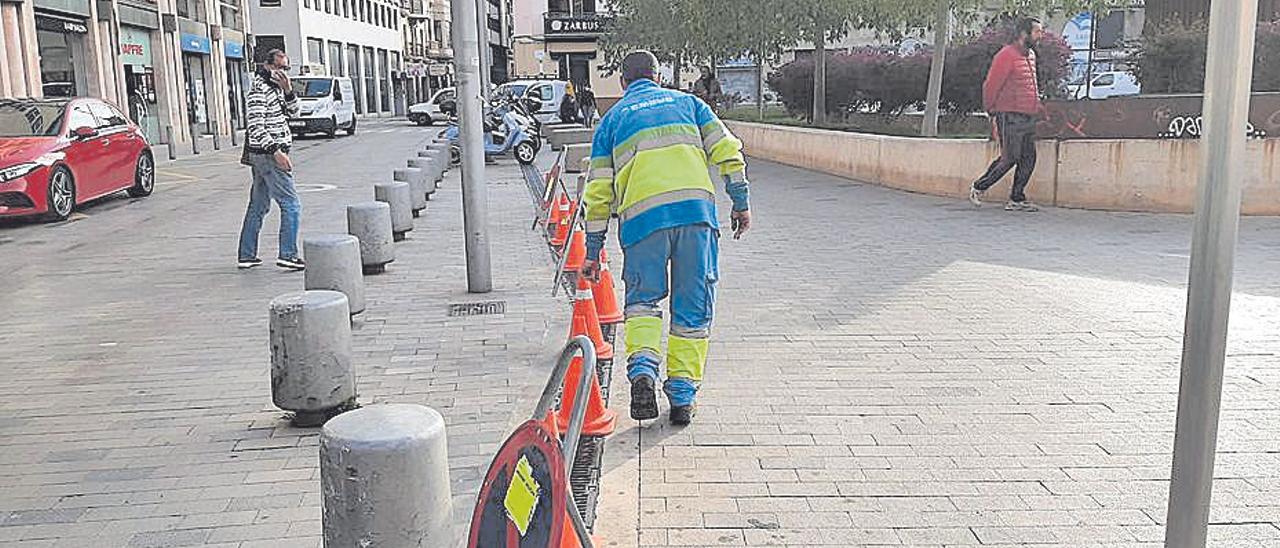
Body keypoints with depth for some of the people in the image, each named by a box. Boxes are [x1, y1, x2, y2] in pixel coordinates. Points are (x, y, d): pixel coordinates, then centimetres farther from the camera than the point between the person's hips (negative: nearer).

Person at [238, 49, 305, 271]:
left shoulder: (276, 88, 16)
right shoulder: (259, 90, -13)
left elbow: (293, 112, 15)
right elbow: (256, 126, -20)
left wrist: (288, 90, -2)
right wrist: (276, 151, -25)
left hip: (262, 155, 10)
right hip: (267, 155, -10)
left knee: (258, 206, 13)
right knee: (291, 204, -10)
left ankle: (247, 255, 19)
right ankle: (287, 255, -12)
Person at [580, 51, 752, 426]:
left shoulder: (612, 118, 20)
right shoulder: (685, 101, 23)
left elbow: (598, 191, 13)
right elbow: (727, 152, 10)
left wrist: (594, 250, 16)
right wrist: (741, 203, 15)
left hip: (641, 216, 0)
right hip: (697, 209, 1)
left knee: (642, 299, 15)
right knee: (693, 309, 9)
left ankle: (643, 368, -10)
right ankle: (682, 397, 10)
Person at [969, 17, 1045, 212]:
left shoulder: (1030, 55, 16)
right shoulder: (1007, 56, -11)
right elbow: (991, 86, -11)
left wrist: (1036, 103, 16)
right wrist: (992, 111, -7)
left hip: (1028, 118, 9)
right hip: (1011, 117, -9)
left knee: (1028, 160, 4)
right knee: (1009, 159, -7)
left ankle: (1017, 200, 10)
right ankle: (978, 189, 8)